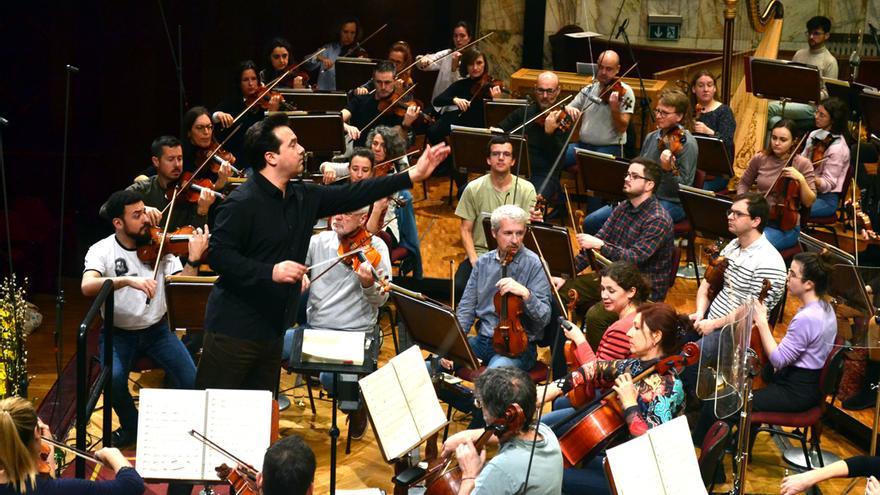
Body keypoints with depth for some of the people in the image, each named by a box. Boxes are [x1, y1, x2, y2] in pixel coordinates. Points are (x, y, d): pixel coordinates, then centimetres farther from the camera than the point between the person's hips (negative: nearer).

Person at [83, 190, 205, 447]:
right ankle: (131, 426, 1)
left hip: (156, 329, 2)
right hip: (118, 333, -2)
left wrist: (194, 259, -26)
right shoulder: (102, 250, -11)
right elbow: (87, 286, -30)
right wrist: (128, 281, -43)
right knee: (114, 379, -30)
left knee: (191, 382, -17)